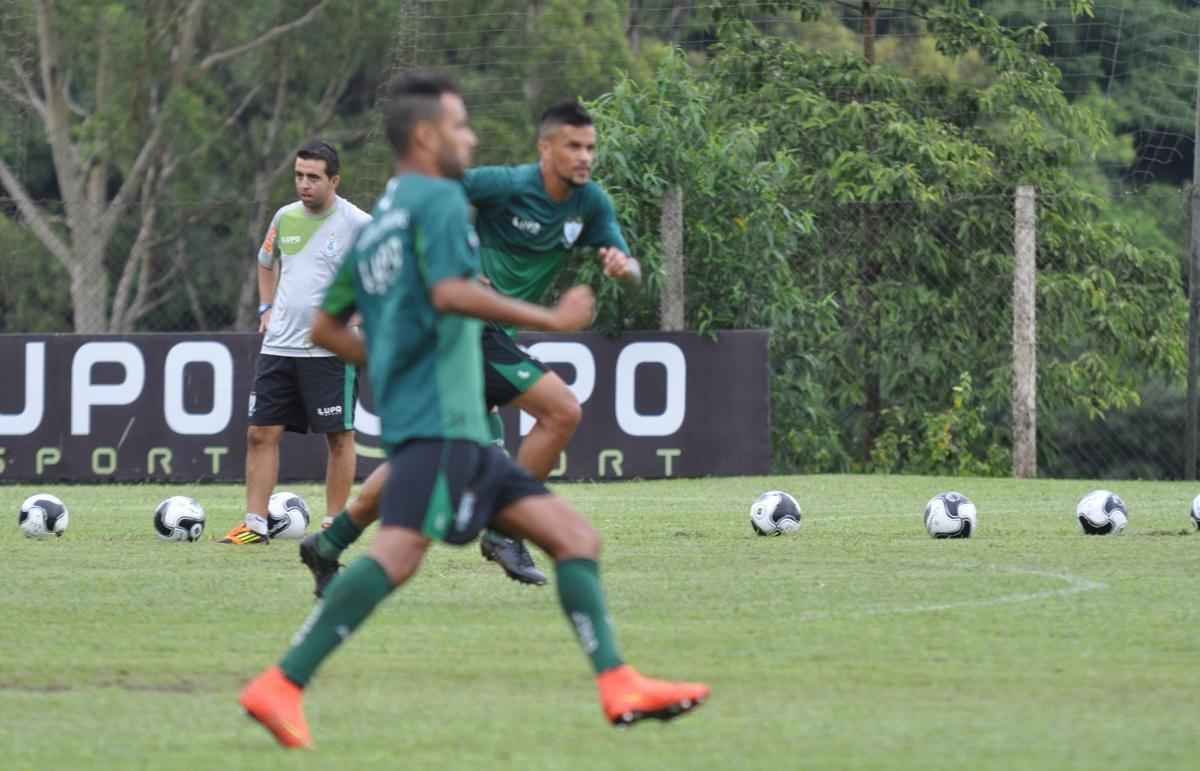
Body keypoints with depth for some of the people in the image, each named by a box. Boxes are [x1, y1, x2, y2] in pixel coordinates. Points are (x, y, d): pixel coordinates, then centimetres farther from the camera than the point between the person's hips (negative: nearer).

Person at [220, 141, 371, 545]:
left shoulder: (358, 224, -9)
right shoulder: (286, 217, 9)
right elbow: (266, 263, 28)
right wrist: (266, 307, 15)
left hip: (331, 349, -5)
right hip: (279, 345, 5)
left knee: (339, 436, 2)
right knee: (260, 433, 1)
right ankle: (255, 524, 5)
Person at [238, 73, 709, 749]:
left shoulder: (376, 223, 22)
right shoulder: (438, 199, -4)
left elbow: (327, 328, 25)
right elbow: (451, 292, -21)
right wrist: (552, 320, -16)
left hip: (462, 431, 10)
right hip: (439, 419, -10)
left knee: (574, 536, 6)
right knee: (400, 552, -23)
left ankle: (618, 685, -3)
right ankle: (282, 687, -26)